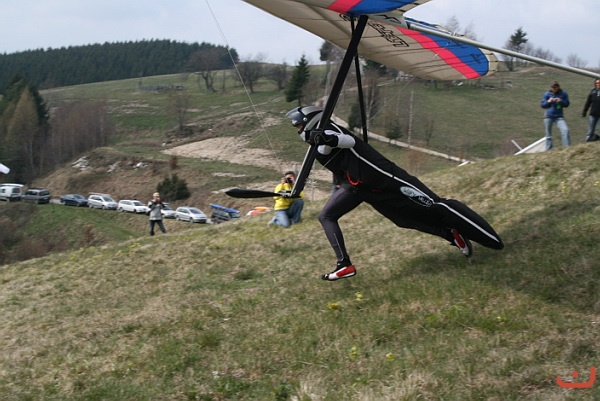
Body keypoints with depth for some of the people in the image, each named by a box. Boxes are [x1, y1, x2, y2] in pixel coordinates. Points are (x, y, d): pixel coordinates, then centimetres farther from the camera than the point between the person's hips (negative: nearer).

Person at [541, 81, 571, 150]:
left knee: (565, 130, -20)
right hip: (548, 116, 0)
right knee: (548, 135, 5)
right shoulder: (547, 94, 1)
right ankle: (548, 150, 15)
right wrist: (548, 101, -17)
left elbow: (567, 104, 5)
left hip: (559, 117, 0)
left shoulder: (563, 93, 3)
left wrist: (561, 101, -15)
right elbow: (542, 105, 2)